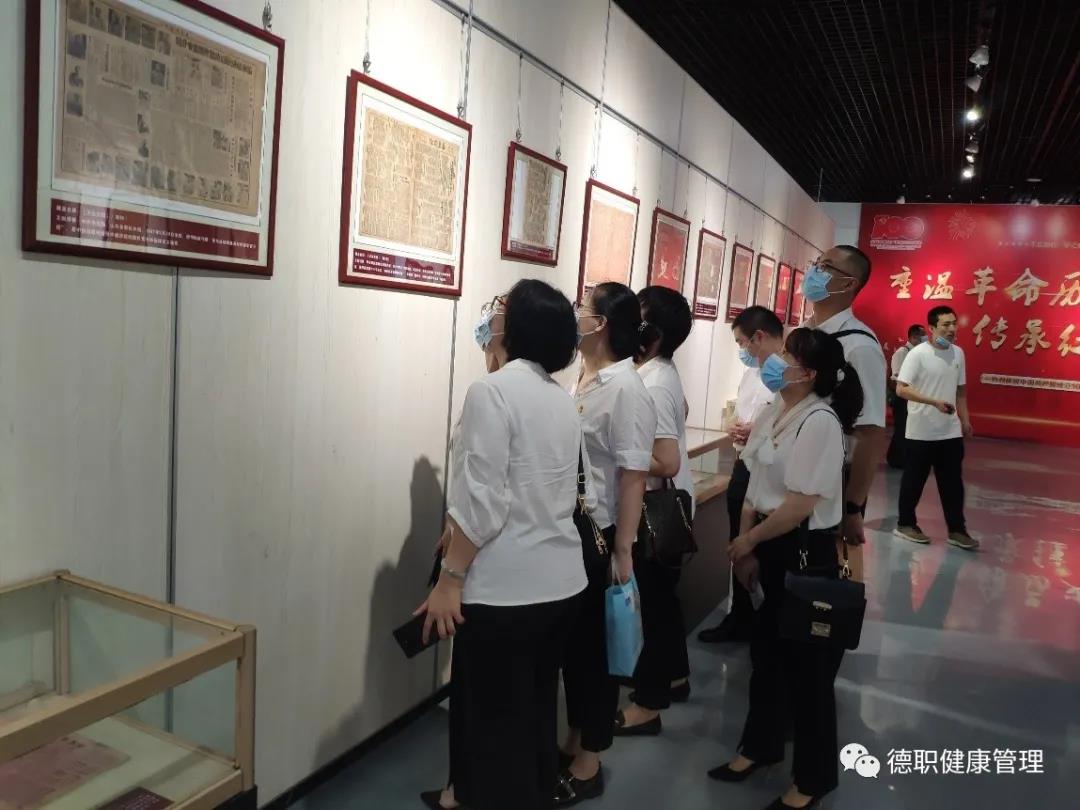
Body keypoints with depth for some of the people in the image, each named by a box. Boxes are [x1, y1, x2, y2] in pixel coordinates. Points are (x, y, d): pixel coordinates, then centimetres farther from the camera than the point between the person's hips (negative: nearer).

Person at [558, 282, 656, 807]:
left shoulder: (626, 389, -16)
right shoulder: (579, 378, 5)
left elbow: (634, 476, -18)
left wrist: (623, 551, -17)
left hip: (600, 534, -7)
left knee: (594, 645, 9)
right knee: (571, 640, 19)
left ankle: (588, 766, 27)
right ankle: (573, 740, 39)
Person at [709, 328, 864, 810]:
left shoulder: (819, 422, -21)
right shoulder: (774, 413, 5)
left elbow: (801, 504, -24)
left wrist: (748, 540, -12)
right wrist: (746, 547, 4)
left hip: (806, 552, -8)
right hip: (768, 547, 8)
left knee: (807, 664, 8)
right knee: (766, 652, 21)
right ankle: (761, 746, 42)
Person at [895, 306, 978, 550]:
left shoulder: (958, 353, 7)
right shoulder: (918, 354, -12)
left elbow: (960, 390, 16)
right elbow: (901, 389, -18)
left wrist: (965, 419, 12)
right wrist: (934, 401, -24)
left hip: (951, 432, 5)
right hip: (921, 432, -5)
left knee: (953, 483, 8)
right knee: (914, 481, 6)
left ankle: (957, 530, 16)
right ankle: (906, 524, 20)